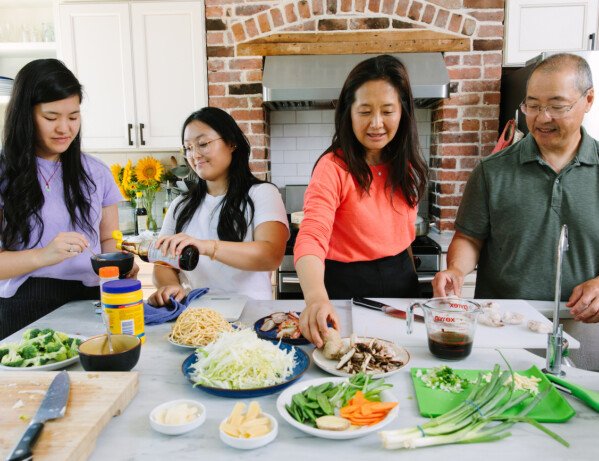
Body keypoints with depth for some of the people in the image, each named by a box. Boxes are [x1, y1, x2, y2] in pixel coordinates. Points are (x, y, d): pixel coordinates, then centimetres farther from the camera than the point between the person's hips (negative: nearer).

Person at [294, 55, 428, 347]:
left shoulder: (406, 167, 0)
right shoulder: (333, 168, -21)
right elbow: (311, 239, -33)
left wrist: (408, 280, 8)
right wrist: (316, 297, -50)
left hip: (400, 282, 6)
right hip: (347, 287, -6)